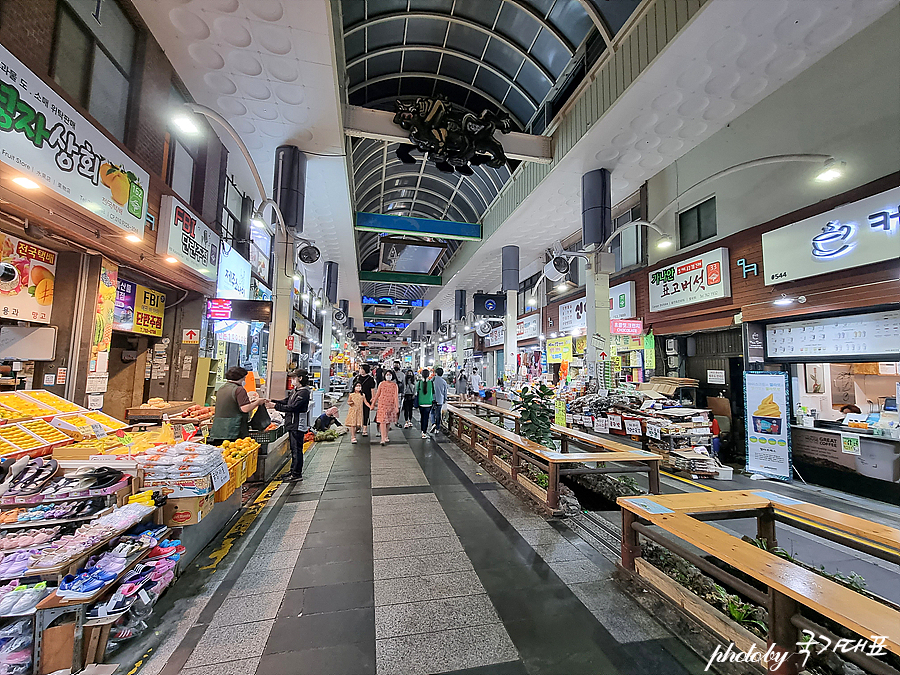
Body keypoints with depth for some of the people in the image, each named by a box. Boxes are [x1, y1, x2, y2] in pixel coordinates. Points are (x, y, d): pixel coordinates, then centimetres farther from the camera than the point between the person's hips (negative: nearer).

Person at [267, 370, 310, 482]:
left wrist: (276, 406, -18)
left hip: (298, 425, -10)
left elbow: (292, 407, -22)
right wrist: (272, 401, 2)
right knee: (294, 448, 16)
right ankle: (293, 471, 27)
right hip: (292, 424, 10)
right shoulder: (294, 390, 15)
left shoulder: (304, 392, -17)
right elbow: (285, 401, 15)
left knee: (297, 449, -4)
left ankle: (297, 474, 3)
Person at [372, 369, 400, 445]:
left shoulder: (394, 385, 2)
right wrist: (373, 403, 12)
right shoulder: (381, 384, 4)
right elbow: (377, 394, 10)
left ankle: (386, 436, 29)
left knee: (389, 421, 10)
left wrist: (397, 406, -9)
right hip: (382, 404, -1)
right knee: (382, 421, -10)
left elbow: (396, 396, -3)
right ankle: (383, 439, -12)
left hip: (391, 405, 1)